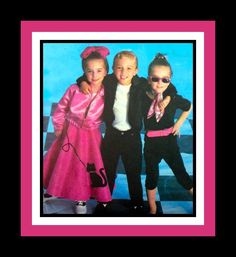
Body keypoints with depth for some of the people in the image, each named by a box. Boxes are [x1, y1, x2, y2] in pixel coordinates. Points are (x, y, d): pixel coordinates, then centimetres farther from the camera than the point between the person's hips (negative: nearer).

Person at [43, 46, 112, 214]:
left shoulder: (107, 94, -18)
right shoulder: (74, 89, -19)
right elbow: (61, 109, -5)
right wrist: (58, 128, 1)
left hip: (91, 136, 0)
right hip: (70, 133, 0)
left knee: (88, 167, 12)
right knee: (65, 165, 18)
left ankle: (81, 199, 35)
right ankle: (56, 190, 45)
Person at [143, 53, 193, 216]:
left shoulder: (174, 98, -11)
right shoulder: (142, 97, -15)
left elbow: (189, 106, 10)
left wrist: (179, 123, 4)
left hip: (170, 142, 0)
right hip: (151, 144, 0)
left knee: (181, 173, 9)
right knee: (151, 176, 14)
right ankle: (153, 210, 35)